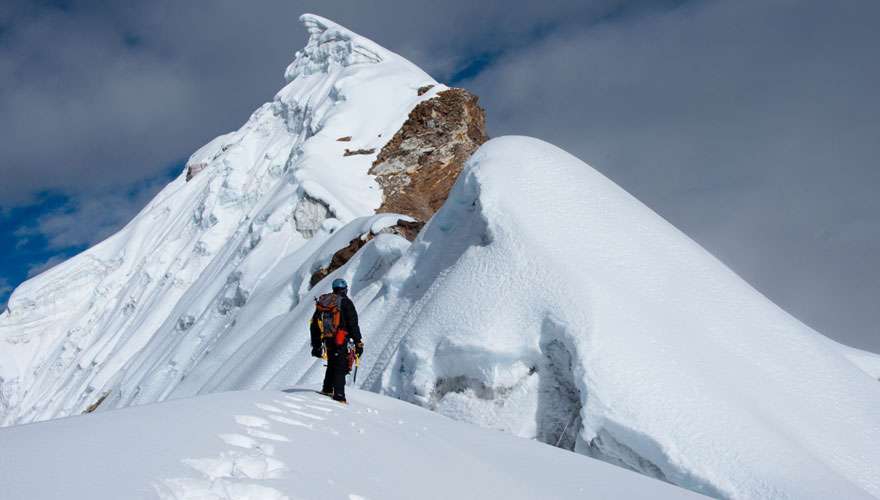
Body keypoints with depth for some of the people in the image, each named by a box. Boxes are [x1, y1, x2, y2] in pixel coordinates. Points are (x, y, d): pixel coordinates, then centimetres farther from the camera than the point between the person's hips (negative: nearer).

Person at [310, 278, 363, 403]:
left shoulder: (321, 302, 12)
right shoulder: (346, 302, -7)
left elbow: (314, 325, 15)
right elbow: (353, 324, -10)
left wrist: (316, 345, 21)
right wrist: (358, 342, -4)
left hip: (327, 340, 6)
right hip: (341, 341, -6)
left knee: (332, 364, 23)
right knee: (340, 367, -2)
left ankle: (327, 389, 29)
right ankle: (339, 396, -9)